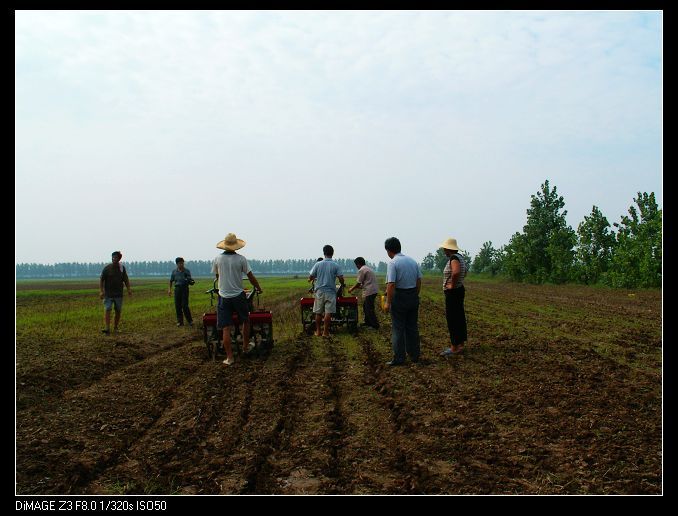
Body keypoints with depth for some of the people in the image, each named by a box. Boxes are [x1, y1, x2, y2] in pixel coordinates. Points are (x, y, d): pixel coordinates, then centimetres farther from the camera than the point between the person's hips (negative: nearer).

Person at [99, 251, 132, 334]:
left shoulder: (122, 268, 6)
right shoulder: (107, 268, -3)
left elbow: (126, 279, 13)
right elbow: (101, 280, -4)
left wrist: (129, 289, 1)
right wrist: (101, 291, -13)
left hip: (119, 294, 3)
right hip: (108, 294, -3)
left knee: (118, 311, 6)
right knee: (107, 310, -13)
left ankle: (115, 328, 19)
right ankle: (107, 329, -17)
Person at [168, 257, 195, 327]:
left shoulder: (187, 271, 3)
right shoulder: (174, 271, 8)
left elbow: (189, 281, 4)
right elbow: (171, 281, 16)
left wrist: (191, 281, -19)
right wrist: (169, 289, 10)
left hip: (185, 288, -3)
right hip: (177, 289, 3)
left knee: (185, 305, -9)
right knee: (177, 306, 2)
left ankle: (190, 321, 1)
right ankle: (180, 321, 11)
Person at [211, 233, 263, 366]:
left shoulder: (217, 259, -1)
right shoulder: (241, 259, -8)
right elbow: (251, 277, -3)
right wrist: (259, 289, 14)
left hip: (223, 297, 1)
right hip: (238, 295, -1)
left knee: (226, 328, 1)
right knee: (246, 321, 22)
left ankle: (229, 357, 1)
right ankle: (245, 346, 32)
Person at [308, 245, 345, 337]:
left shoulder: (317, 264, -1)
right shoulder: (336, 265, -5)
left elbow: (310, 277, 1)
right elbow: (341, 279, -8)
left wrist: (313, 279, 25)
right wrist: (342, 285, 13)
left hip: (319, 291, 2)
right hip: (330, 291, -2)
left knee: (318, 312, 9)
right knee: (328, 312, 1)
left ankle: (318, 331, 14)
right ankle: (325, 331, 1)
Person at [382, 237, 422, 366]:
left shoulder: (392, 263, -14)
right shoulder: (413, 261, 7)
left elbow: (391, 284, -20)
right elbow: (419, 281, 8)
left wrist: (388, 302, -14)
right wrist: (415, 296, 16)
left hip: (399, 297, -6)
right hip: (413, 297, 6)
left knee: (398, 329, 1)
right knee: (412, 327, 14)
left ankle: (399, 358, 3)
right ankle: (414, 356, 21)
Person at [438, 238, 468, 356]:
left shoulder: (454, 258, -18)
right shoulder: (460, 257, 13)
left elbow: (456, 272, -38)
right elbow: (464, 273, 30)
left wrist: (452, 285, -24)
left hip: (453, 292, -10)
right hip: (459, 290, 10)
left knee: (452, 320, -6)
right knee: (459, 318, 13)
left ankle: (454, 348, -4)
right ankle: (460, 344, 21)